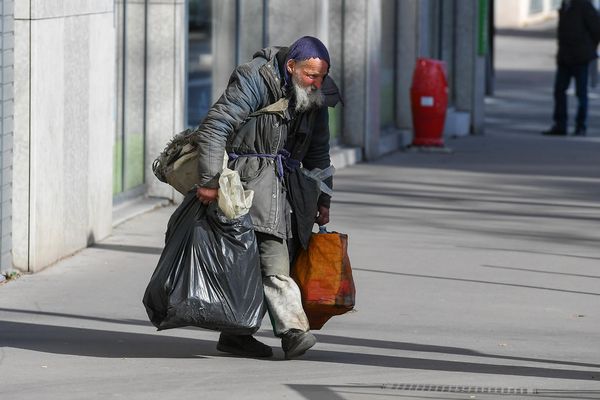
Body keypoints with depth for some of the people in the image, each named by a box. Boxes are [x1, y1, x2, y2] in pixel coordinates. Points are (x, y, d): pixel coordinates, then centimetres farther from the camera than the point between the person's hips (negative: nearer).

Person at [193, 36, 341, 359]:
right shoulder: (254, 81, -13)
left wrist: (322, 200, 19)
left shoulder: (314, 97, 10)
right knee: (272, 251, -19)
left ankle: (235, 334, 9)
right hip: (249, 174, -7)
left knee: (254, 259, 3)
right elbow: (214, 127, -18)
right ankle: (293, 329, -27)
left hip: (284, 181, 7)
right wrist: (209, 181, -22)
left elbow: (318, 152, 22)